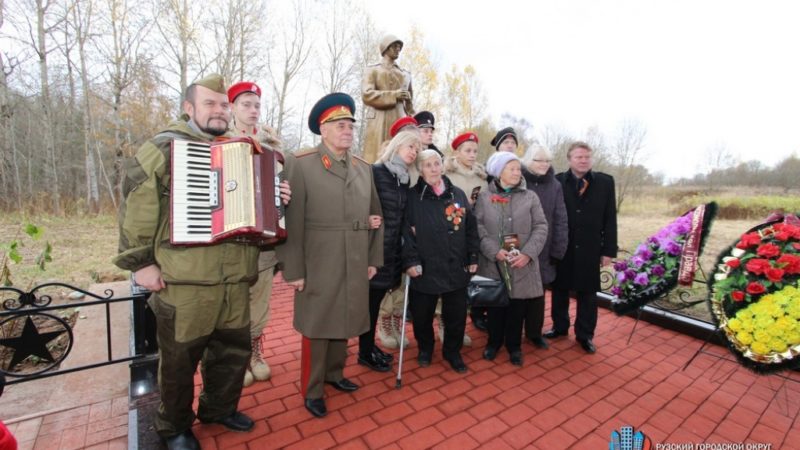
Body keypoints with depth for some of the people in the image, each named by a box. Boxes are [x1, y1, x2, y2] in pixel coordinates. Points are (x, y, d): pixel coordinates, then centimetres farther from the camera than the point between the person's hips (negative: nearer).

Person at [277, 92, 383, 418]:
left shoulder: (364, 168, 10)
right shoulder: (300, 163, -6)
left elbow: (375, 216, 12)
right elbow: (291, 222, -10)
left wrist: (374, 259, 10)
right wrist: (293, 270, -11)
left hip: (355, 267, 5)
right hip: (318, 267, -4)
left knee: (343, 324, 18)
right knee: (317, 328, 10)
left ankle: (334, 373, 41)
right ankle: (312, 390, 30)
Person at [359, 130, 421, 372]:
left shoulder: (405, 178, 12)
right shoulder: (376, 172, -9)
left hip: (393, 249, 7)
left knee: (377, 300, 16)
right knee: (371, 301, 4)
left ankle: (370, 345, 32)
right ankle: (365, 352, 21)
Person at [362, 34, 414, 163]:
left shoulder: (406, 74, 23)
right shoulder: (372, 70, 11)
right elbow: (366, 94, -4)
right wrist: (393, 95, -10)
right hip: (379, 121, -4)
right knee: (377, 159, -10)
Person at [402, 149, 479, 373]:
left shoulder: (458, 194, 7)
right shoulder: (412, 197, -2)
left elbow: (471, 228, 9)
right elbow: (406, 232, -9)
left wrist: (473, 258, 5)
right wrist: (410, 261, -17)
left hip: (456, 268, 2)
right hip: (425, 268, -2)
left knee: (456, 314, 11)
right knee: (421, 314, 12)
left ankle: (452, 351, 35)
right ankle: (425, 348, 39)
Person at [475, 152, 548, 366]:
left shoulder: (530, 197, 4)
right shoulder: (484, 197, 2)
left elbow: (541, 227, -1)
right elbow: (478, 228, -4)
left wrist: (528, 253, -13)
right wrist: (494, 251, -16)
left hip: (522, 264, 1)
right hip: (493, 263, 0)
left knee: (518, 308, 11)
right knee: (495, 306, 11)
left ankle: (514, 346, 31)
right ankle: (494, 343, 33)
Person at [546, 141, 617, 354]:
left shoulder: (605, 182, 2)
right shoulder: (557, 181, -3)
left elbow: (610, 218, 2)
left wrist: (609, 249, -2)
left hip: (590, 248, 1)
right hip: (562, 247, 0)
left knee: (588, 293, 9)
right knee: (560, 289, 13)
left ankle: (585, 335, 25)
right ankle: (560, 326, 31)